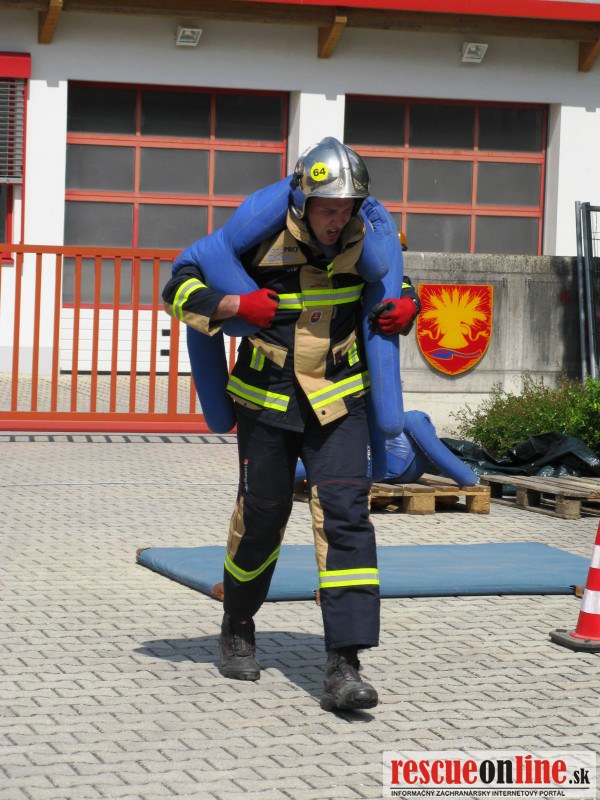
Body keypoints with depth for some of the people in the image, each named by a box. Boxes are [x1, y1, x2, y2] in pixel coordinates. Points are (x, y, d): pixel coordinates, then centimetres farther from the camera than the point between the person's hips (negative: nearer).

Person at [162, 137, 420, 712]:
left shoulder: (362, 243, -4)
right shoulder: (261, 242, -15)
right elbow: (180, 286, -9)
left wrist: (405, 307, -3)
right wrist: (234, 305, -25)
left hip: (338, 402, 1)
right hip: (267, 400, -1)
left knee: (345, 515, -13)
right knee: (261, 515, 8)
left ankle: (344, 665, -16)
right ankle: (237, 628, 36)